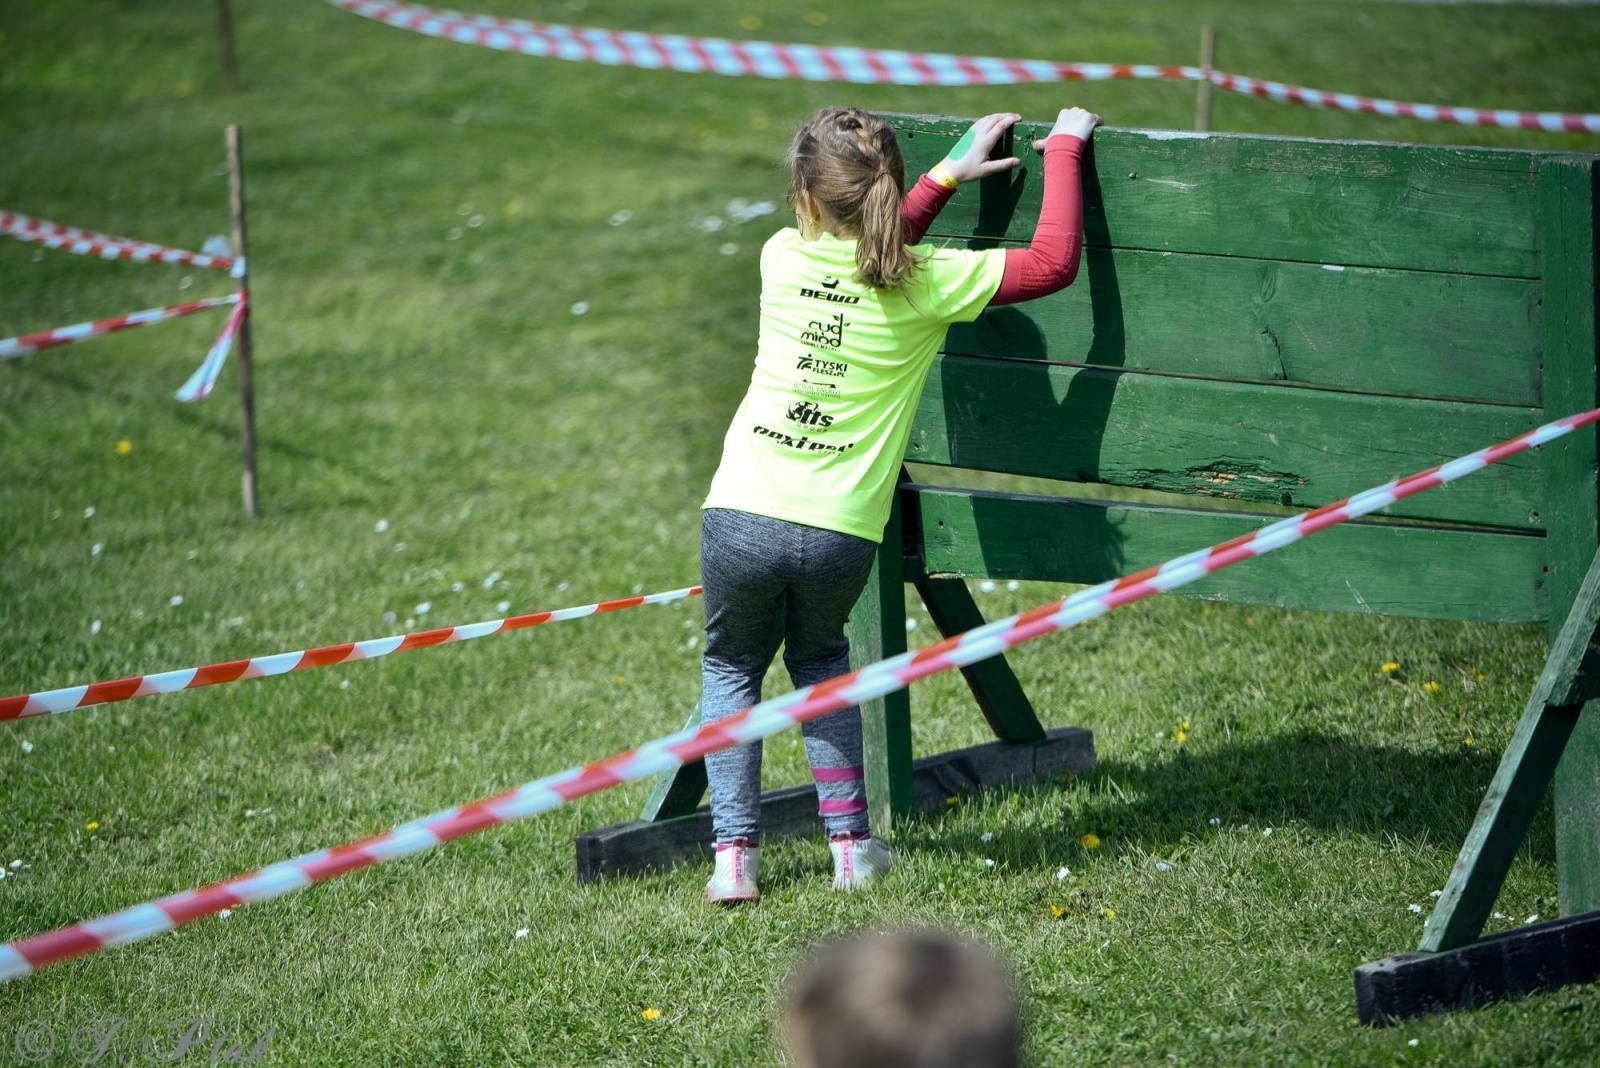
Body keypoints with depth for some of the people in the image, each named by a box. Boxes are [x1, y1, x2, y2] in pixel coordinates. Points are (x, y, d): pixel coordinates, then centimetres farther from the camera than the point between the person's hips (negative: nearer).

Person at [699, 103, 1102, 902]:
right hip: (838, 532, 0)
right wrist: (1063, 149, 10)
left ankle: (734, 855, 13)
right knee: (819, 660, 28)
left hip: (741, 514, 0)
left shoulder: (782, 257, 3)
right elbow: (1053, 262, 0)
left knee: (731, 666, 23)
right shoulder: (926, 282, -6)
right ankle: (851, 844, 23)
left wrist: (947, 175, 28)